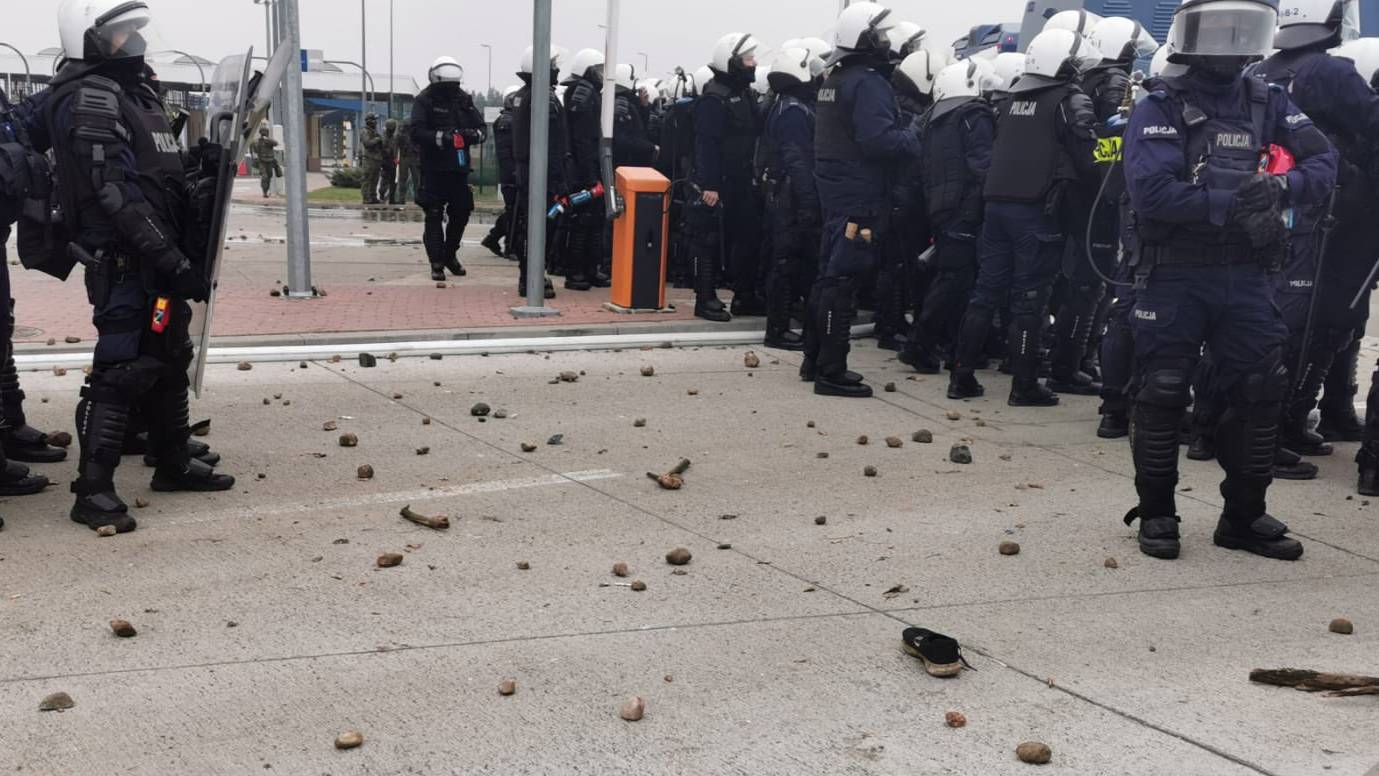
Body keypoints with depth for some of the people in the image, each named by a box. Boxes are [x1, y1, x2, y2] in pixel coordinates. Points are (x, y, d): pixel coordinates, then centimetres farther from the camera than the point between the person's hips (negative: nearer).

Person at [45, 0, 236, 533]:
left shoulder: (131, 89, 17)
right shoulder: (90, 98, -14)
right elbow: (116, 195, -22)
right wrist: (173, 261, -25)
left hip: (158, 257, 10)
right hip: (124, 262, -10)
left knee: (169, 360, 17)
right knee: (122, 369, -9)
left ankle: (173, 464, 31)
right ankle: (92, 490, -2)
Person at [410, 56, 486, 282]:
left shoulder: (464, 100, 9)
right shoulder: (424, 101, -5)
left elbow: (483, 128, 8)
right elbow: (417, 133, -15)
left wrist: (474, 134, -15)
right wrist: (442, 137, -28)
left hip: (459, 168, 5)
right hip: (433, 168, -5)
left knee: (461, 212, 11)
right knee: (434, 216, -2)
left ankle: (450, 254, 30)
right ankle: (437, 263, 3)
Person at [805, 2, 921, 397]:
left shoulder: (833, 81, 14)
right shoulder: (868, 83, -15)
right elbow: (879, 139, -26)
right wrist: (915, 139, -11)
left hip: (834, 193, 10)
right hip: (861, 198, -10)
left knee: (829, 276, 16)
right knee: (843, 282, -7)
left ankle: (815, 359, 25)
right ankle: (831, 372, -4)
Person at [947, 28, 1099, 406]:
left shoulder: (1013, 98, 16)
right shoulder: (1071, 100, -4)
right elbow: (1085, 160, -8)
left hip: (997, 202, 6)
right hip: (1036, 209, -6)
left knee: (986, 291, 10)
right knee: (1028, 300, -1)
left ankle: (962, 376, 12)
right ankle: (1024, 386, 4)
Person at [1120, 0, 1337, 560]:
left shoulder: (1268, 104, 9)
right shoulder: (1161, 108, -6)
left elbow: (1323, 161, 0)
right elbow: (1152, 192, -19)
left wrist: (1282, 189, -21)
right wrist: (1232, 205, -23)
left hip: (1247, 277, 4)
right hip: (1174, 277, -4)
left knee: (1259, 394, 6)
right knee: (1161, 395, 2)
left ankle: (1245, 516, 20)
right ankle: (1156, 513, 16)